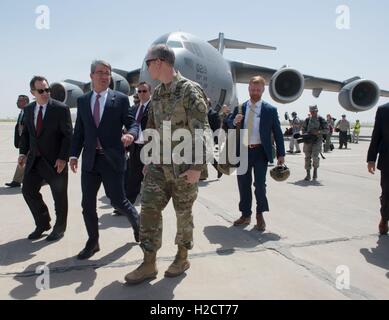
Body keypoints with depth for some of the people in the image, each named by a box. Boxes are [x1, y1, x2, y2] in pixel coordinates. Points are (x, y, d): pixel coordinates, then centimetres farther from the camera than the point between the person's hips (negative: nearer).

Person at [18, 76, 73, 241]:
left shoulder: (61, 108, -11)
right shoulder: (28, 110, 7)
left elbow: (68, 135, -13)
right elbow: (25, 133, 15)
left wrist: (63, 158, -19)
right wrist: (23, 152, 1)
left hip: (55, 160, -5)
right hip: (34, 160, 6)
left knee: (59, 196, 6)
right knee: (28, 190, 7)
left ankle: (59, 228, 26)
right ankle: (42, 224, 28)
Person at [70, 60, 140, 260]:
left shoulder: (121, 99, 0)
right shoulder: (82, 101, 10)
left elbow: (132, 123, -3)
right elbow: (79, 131, 12)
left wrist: (131, 134, -26)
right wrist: (74, 154, 6)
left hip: (112, 159, -4)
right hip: (90, 160, 4)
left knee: (118, 201, 1)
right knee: (87, 204, 7)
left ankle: (136, 220, 34)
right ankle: (93, 242, 26)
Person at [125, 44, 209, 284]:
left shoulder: (190, 90, -11)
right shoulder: (157, 94, 12)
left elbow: (201, 131, -16)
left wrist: (197, 167, -20)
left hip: (184, 165, -6)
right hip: (159, 163, 7)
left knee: (184, 213, 8)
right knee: (149, 208, 0)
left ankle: (182, 258, 28)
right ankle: (149, 265, 11)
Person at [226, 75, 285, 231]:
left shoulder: (270, 110, 0)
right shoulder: (239, 108, 7)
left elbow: (277, 133, 2)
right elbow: (228, 124, 13)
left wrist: (281, 154, -1)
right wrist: (234, 121, -12)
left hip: (260, 151, -3)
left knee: (260, 184, -3)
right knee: (243, 184, 9)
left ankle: (260, 215, 20)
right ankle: (246, 215, 24)